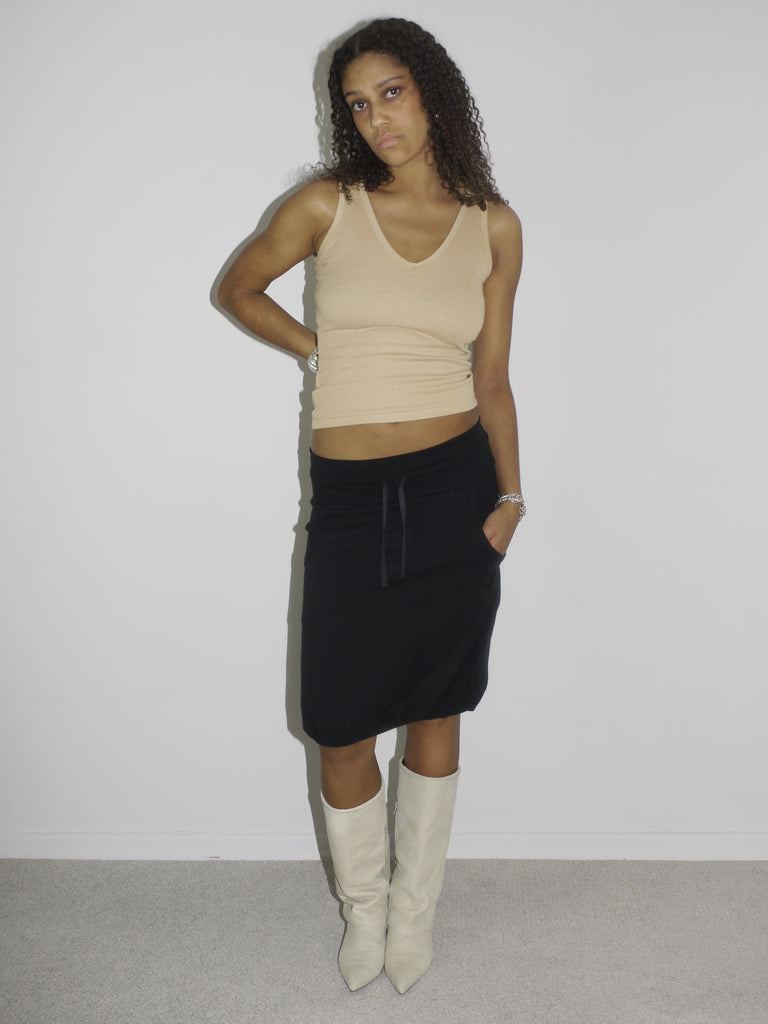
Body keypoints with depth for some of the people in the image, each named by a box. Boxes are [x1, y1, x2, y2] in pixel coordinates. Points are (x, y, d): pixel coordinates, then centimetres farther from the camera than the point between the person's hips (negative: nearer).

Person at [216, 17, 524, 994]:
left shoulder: (494, 227, 3)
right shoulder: (327, 206, 0)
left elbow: (492, 378, 6)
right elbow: (237, 289, 15)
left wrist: (510, 495, -2)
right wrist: (322, 348, 5)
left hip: (454, 487, 1)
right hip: (349, 500, 0)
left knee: (434, 710, 12)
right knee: (341, 729, 3)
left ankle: (415, 907, 34)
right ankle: (363, 906, 32)